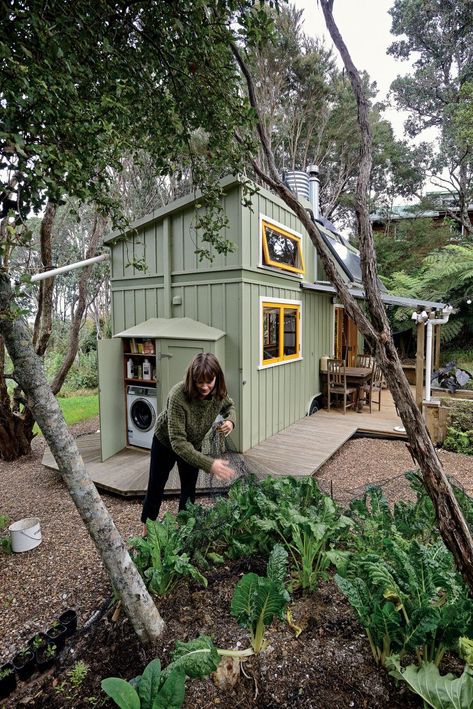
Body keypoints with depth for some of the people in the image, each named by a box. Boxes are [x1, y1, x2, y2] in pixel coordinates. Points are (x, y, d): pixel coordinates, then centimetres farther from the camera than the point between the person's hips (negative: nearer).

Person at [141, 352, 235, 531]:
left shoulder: (219, 393, -25)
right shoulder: (178, 396, -41)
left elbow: (229, 406, 0)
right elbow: (178, 442, -41)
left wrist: (230, 421, -23)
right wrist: (209, 464, -48)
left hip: (193, 445, 4)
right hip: (166, 442, -3)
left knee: (189, 489, 12)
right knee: (155, 488, 13)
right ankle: (147, 530, 35)